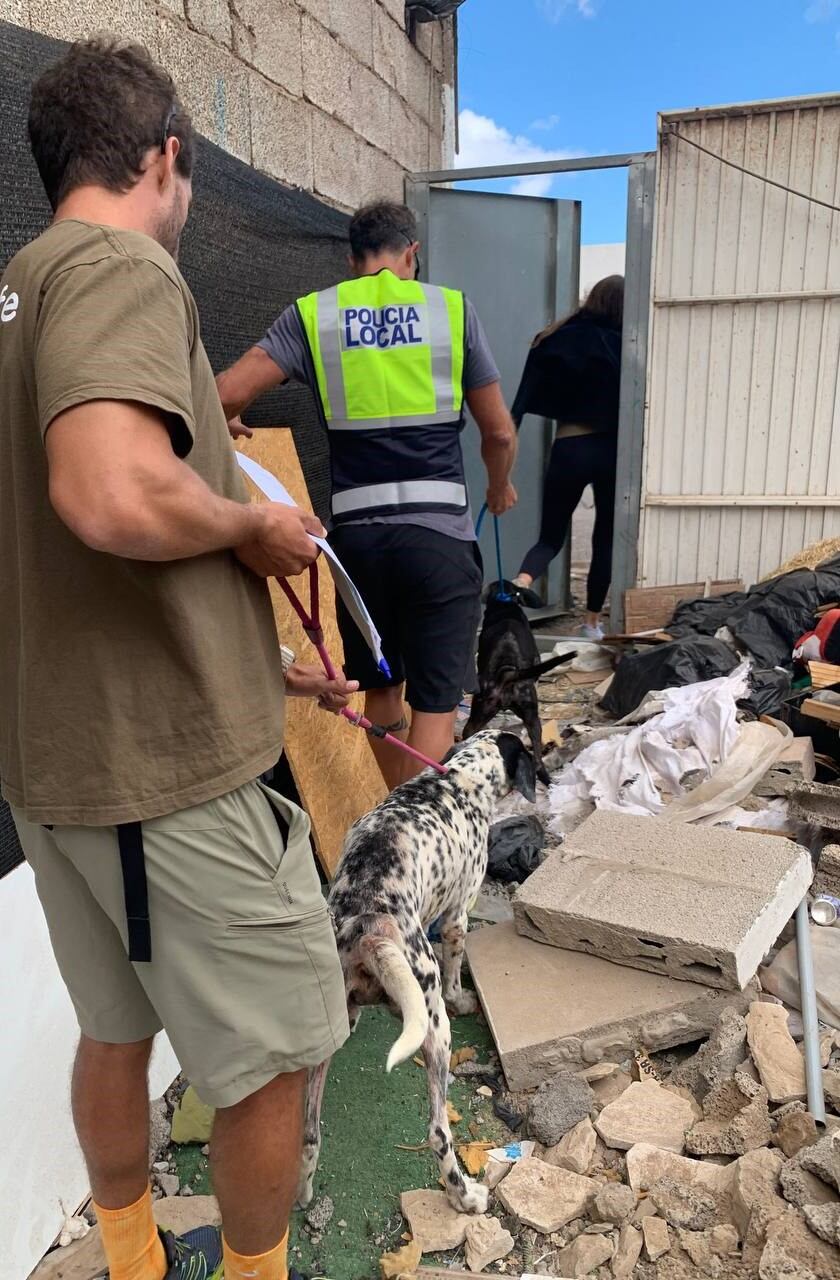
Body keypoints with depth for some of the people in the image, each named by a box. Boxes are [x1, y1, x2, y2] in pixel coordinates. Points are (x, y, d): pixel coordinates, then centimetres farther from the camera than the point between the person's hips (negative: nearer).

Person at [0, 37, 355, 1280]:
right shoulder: (123, 269, -13)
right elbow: (116, 498, -35)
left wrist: (267, 661, 23)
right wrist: (253, 524, -13)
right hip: (171, 764, -10)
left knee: (116, 1032, 25)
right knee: (270, 1057, 11)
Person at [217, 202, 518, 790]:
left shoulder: (312, 314, 6)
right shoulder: (451, 307, 5)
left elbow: (228, 393, -4)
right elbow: (499, 431, 7)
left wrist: (225, 424, 19)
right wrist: (500, 487, 27)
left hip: (356, 531, 2)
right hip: (438, 529, -2)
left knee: (381, 688, 19)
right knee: (435, 702, 2)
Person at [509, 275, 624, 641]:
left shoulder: (558, 340, 2)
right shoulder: (626, 347, -2)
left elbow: (527, 396, -4)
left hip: (569, 448, 1)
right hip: (612, 448, -1)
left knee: (552, 534, 11)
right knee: (606, 538, 12)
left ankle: (524, 578, -20)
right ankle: (592, 623, 15)